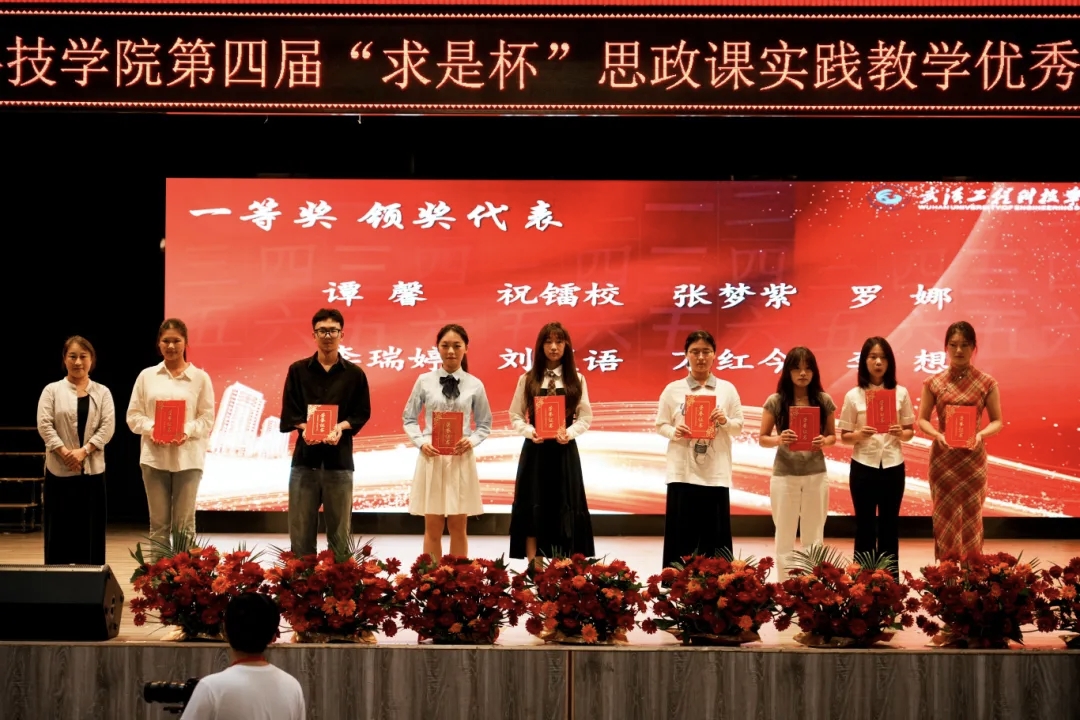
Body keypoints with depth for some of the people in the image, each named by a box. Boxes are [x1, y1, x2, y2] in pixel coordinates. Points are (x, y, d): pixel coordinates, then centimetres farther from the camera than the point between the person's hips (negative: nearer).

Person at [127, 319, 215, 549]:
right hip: (154, 456, 1)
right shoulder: (146, 376, 8)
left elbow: (207, 418, 0)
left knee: (184, 524, 2)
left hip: (187, 457, -1)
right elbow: (133, 415, 7)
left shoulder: (200, 378, 4)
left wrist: (188, 431, -18)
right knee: (158, 523, 5)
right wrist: (150, 428, -13)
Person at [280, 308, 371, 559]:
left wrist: (341, 427, -14)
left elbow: (362, 413, 6)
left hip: (340, 460, 0)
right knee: (300, 530, 1)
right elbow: (289, 413, 4)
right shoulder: (298, 370, 7)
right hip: (305, 458, 0)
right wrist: (304, 427, -17)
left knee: (340, 531, 4)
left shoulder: (355, 374, 6)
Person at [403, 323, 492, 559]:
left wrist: (472, 441, -10)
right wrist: (421, 442, -9)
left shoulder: (475, 385, 2)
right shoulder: (424, 381, 0)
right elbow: (409, 418, 7)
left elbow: (485, 424, 8)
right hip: (432, 457, 0)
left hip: (461, 459, 0)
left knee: (458, 527, 7)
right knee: (433, 528, 4)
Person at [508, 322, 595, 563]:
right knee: (533, 509, -1)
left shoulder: (577, 380, 6)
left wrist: (569, 433, -15)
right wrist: (530, 432, -14)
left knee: (565, 511, 1)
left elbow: (585, 417, 3)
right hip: (534, 451, 0)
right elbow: (515, 416, 4)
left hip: (565, 451, 0)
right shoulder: (527, 379, 4)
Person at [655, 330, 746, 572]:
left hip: (716, 473, 1)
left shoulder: (727, 389, 5)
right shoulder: (673, 390, 4)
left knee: (715, 537, 2)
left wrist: (725, 421, -13)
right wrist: (674, 432, -14)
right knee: (681, 535, 0)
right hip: (683, 472, -1)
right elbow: (660, 425, 6)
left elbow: (740, 427, 8)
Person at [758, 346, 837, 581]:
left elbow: (832, 435, 10)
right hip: (784, 475, -1)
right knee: (785, 538, 6)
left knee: (814, 538, 9)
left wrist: (824, 441, -13)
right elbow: (762, 439, 0)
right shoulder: (775, 401, -4)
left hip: (816, 475, 2)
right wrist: (779, 440, -21)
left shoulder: (824, 401, 1)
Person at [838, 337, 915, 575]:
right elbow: (844, 437, 1)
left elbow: (910, 432, 6)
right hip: (863, 467, -1)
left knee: (890, 526, 7)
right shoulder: (853, 396, -2)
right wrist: (860, 435, -19)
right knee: (865, 526, 4)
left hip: (893, 466, 1)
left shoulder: (901, 393, 2)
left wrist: (900, 433, -15)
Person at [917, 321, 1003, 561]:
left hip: (973, 458, -1)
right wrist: (937, 434, -16)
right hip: (943, 458, 1)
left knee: (970, 518, 3)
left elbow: (997, 421, 2)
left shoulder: (986, 383, -2)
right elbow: (922, 419, 4)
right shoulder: (934, 383, 0)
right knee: (945, 518, 5)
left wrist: (981, 434, -18)